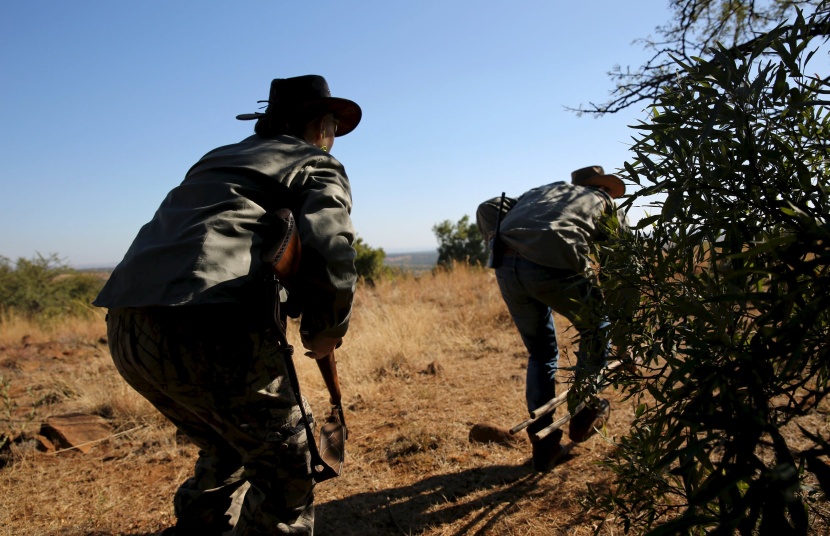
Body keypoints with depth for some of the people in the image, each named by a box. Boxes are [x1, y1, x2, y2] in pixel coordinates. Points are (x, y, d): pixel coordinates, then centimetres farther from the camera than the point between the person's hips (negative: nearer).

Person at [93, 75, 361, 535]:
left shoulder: (220, 158, 30)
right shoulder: (319, 166, 8)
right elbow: (330, 255, -11)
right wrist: (325, 331, 4)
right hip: (206, 330, -8)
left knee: (229, 450, 26)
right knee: (286, 461, 8)